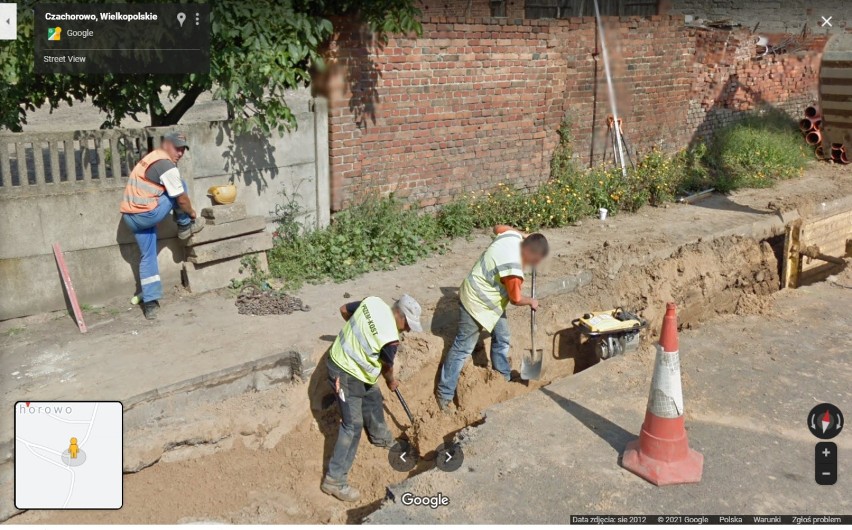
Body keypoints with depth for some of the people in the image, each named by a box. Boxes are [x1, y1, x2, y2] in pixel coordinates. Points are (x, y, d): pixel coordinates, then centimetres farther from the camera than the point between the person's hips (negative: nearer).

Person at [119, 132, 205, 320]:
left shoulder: (152, 158, 20)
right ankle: (185, 227, 18)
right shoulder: (167, 166, -12)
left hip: (130, 217, 9)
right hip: (146, 214, -9)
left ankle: (150, 304, 11)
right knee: (180, 186, 4)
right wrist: (192, 214, 11)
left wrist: (185, 212, 33)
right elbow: (182, 199, -8)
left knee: (148, 256, 13)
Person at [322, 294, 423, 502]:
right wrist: (391, 382, 15)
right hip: (346, 375, -9)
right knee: (352, 426, -4)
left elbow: (344, 310, 7)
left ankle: (380, 437, 53)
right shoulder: (390, 338, -28)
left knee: (373, 399, 28)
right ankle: (334, 480, 2)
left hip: (341, 357, 9)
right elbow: (387, 368, -7)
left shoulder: (372, 301, -10)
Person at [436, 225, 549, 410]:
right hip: (477, 302, -10)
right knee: (463, 347, -1)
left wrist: (524, 234, 14)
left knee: (502, 339, 20)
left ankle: (503, 379, 39)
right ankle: (445, 393, 9)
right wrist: (532, 302, 3)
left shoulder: (512, 235, -12)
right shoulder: (513, 269, -35)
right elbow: (516, 299, -18)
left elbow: (498, 227, 13)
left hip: (492, 300, 10)